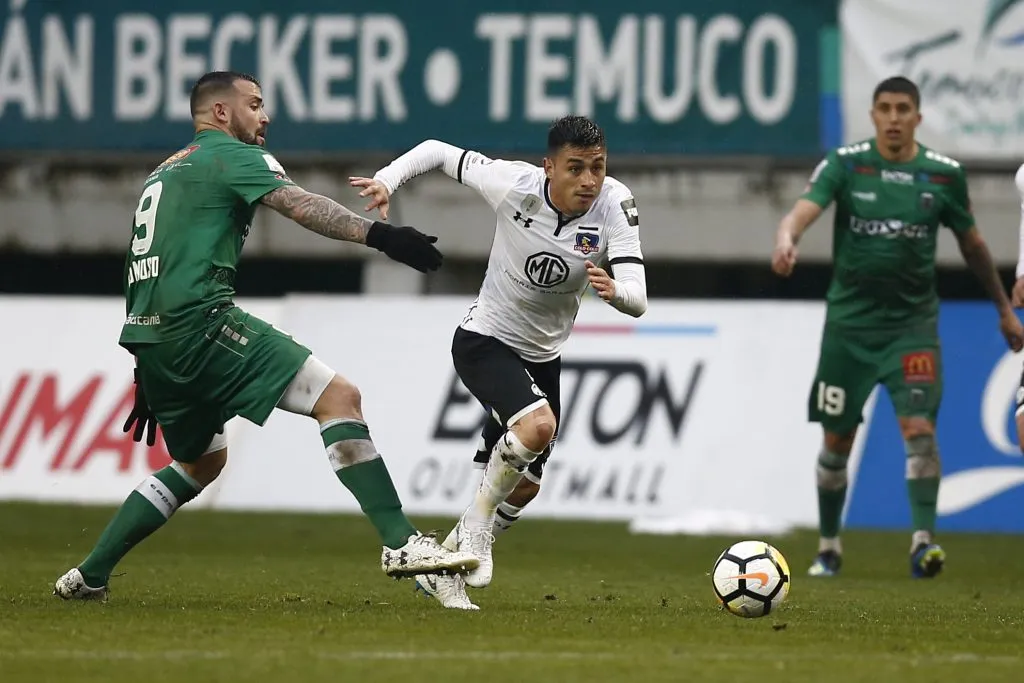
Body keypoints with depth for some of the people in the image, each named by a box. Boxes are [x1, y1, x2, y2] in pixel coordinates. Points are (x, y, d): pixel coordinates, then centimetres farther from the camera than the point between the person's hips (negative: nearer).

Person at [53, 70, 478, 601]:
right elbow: (298, 204, -16)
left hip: (149, 336, 9)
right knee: (339, 397, -13)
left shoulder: (164, 174, 30)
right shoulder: (232, 155, 3)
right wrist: (377, 234, -29)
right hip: (198, 319, -9)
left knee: (202, 462, 28)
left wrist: (150, 377, 34)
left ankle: (89, 576, 26)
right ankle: (400, 544, -26)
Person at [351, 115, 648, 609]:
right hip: (484, 341, -5)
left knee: (524, 486, 12)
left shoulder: (614, 204, -20)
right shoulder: (514, 185, -23)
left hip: (543, 358, 5)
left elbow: (637, 301, -28)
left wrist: (613, 290, -51)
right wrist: (386, 180, -25)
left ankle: (443, 569, 35)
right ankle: (476, 526, -10)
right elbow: (437, 152, -9)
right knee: (538, 424, -32)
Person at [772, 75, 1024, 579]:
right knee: (837, 440, 7)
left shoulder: (944, 174, 0)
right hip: (850, 319, 0)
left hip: (913, 322, 0)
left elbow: (971, 244, 13)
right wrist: (786, 241, -44)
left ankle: (924, 540, -20)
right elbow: (804, 209, -21)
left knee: (919, 427, -18)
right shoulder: (844, 164, -5)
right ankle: (829, 546, 23)